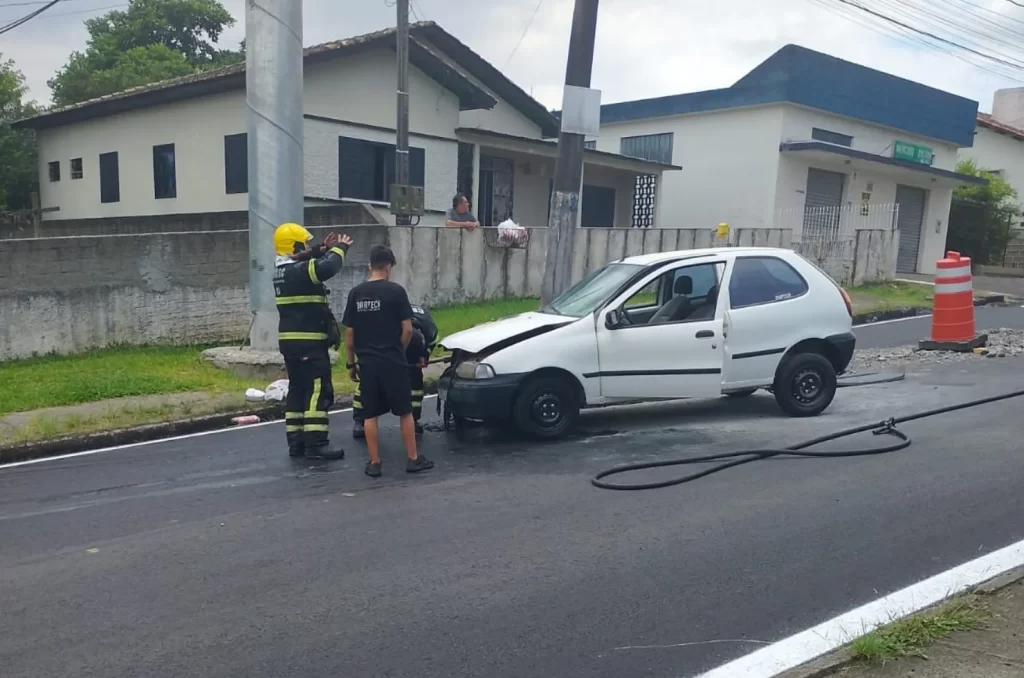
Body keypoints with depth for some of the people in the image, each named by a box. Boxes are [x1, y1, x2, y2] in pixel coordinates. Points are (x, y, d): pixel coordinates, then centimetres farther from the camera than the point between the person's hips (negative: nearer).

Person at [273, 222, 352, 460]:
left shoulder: (283, 270, 13)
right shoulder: (299, 271, -16)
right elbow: (328, 269, -29)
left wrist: (323, 250, 15)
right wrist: (339, 248, -12)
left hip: (290, 341, 10)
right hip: (308, 342, -10)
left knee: (298, 390, 14)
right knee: (319, 391, -7)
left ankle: (296, 442, 18)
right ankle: (316, 444, -8)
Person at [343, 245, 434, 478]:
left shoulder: (356, 293, 3)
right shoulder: (396, 291, -7)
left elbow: (349, 333, 5)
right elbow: (407, 329, -8)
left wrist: (352, 363, 14)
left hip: (367, 362, 3)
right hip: (392, 362, -3)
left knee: (370, 415, 8)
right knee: (405, 412, 8)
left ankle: (374, 463, 11)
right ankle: (413, 459, 13)